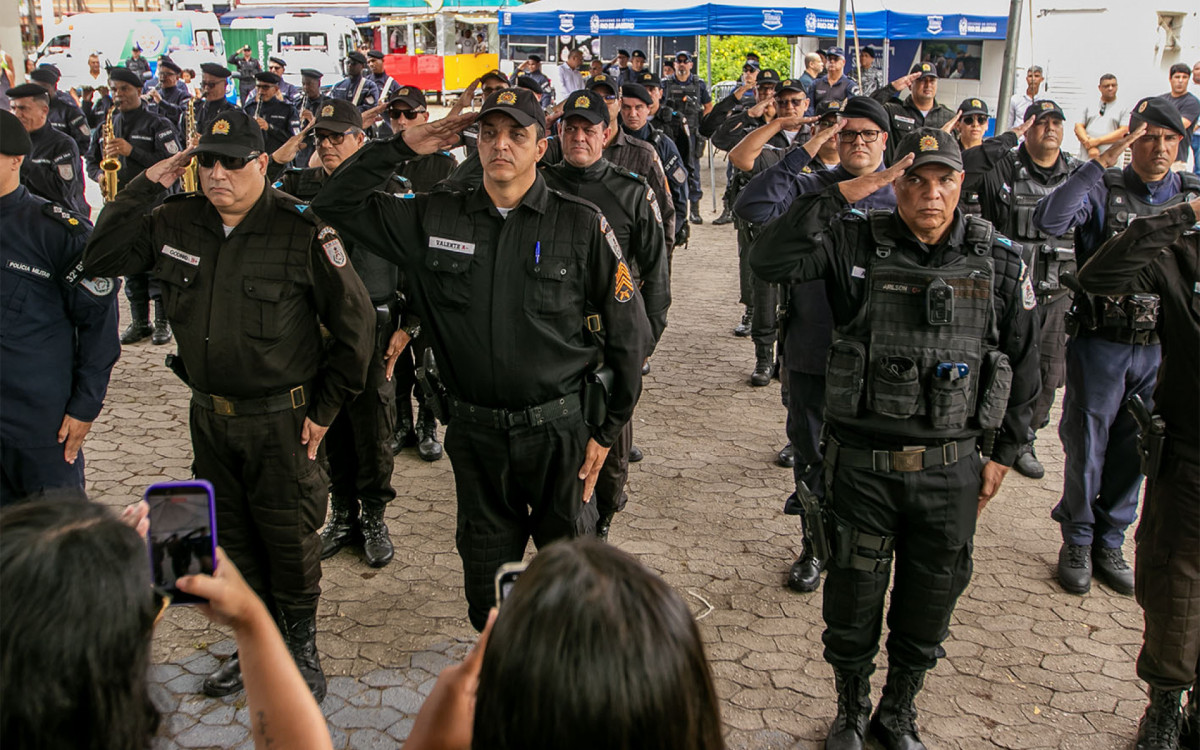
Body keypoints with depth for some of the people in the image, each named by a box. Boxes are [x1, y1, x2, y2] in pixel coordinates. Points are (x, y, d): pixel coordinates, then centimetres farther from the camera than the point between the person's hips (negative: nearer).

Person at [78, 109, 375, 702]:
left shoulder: (302, 231, -15)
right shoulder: (177, 223, 0)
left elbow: (353, 319, -9)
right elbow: (99, 260, 2)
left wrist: (325, 407, -7)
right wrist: (146, 185, -6)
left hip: (280, 419, -5)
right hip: (209, 414, 5)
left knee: (288, 536, 7)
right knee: (232, 537, 17)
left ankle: (301, 646, 28)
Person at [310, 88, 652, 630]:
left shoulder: (582, 225, -6)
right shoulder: (435, 217, 1)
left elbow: (628, 331, -2)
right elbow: (335, 205, 6)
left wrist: (607, 430, -2)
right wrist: (400, 147, -5)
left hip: (559, 428, -2)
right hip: (474, 430, 2)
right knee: (485, 563, 16)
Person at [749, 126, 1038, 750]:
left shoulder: (998, 261, 0)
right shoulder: (856, 245, -6)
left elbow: (1022, 360, 10)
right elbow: (769, 259, -20)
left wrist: (1004, 453, 10)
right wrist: (840, 195, -23)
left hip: (949, 471, 2)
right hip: (861, 465, -1)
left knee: (927, 606, 16)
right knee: (853, 604, 13)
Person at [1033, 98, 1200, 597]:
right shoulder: (1103, 190, -7)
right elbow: (1048, 220, -27)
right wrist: (1100, 163, -26)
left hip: (1159, 349, 3)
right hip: (1100, 344, -3)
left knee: (1132, 454, 12)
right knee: (1087, 449, 7)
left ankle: (1109, 544, 28)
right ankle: (1076, 543, 25)